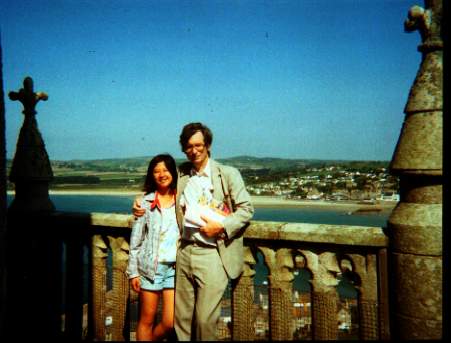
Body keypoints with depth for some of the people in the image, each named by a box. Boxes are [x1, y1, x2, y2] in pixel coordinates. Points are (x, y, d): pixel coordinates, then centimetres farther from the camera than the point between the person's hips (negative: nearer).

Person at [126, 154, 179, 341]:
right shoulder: (145, 202, 2)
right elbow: (136, 240, 3)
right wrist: (133, 272, -1)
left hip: (175, 268, 1)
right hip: (149, 267, -1)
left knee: (170, 323, -1)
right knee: (146, 320, 7)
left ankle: (151, 338, 28)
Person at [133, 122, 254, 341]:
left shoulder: (228, 174, 0)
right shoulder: (180, 174, 10)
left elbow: (246, 208, -2)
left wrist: (222, 226, -15)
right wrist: (141, 206, 6)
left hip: (211, 255, -4)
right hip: (184, 252, 4)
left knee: (205, 319, -1)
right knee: (181, 317, 12)